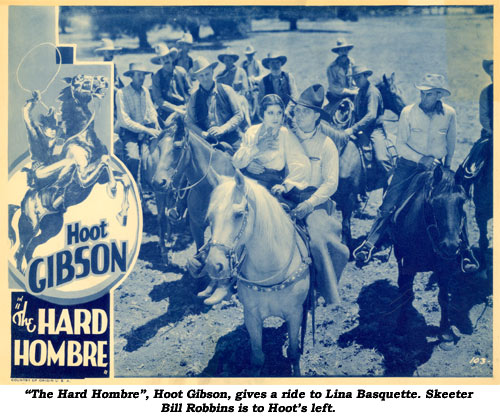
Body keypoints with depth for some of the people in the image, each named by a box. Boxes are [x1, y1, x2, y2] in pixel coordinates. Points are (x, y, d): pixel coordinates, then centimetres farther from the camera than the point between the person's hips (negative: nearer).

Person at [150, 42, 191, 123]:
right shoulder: (157, 77, 0)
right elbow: (158, 100, -4)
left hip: (185, 108, 3)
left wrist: (187, 106, -7)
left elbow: (189, 90, 11)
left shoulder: (181, 71, 8)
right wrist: (176, 109, -14)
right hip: (168, 112, -3)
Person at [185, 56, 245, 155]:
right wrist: (203, 134, -10)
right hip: (209, 142, 0)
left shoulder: (226, 90, 6)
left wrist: (223, 129, -11)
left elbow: (239, 115, 3)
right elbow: (189, 122, 9)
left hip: (232, 139, 0)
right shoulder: (194, 97, 10)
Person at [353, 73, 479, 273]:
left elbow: (451, 144, 11)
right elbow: (401, 144, -5)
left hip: (437, 167, 1)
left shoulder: (449, 114, -3)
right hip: (409, 164, 0)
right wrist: (420, 159, -17)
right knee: (388, 206, -11)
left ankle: (465, 252, -3)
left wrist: (446, 167, 12)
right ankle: (369, 245, -6)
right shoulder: (408, 112, -7)